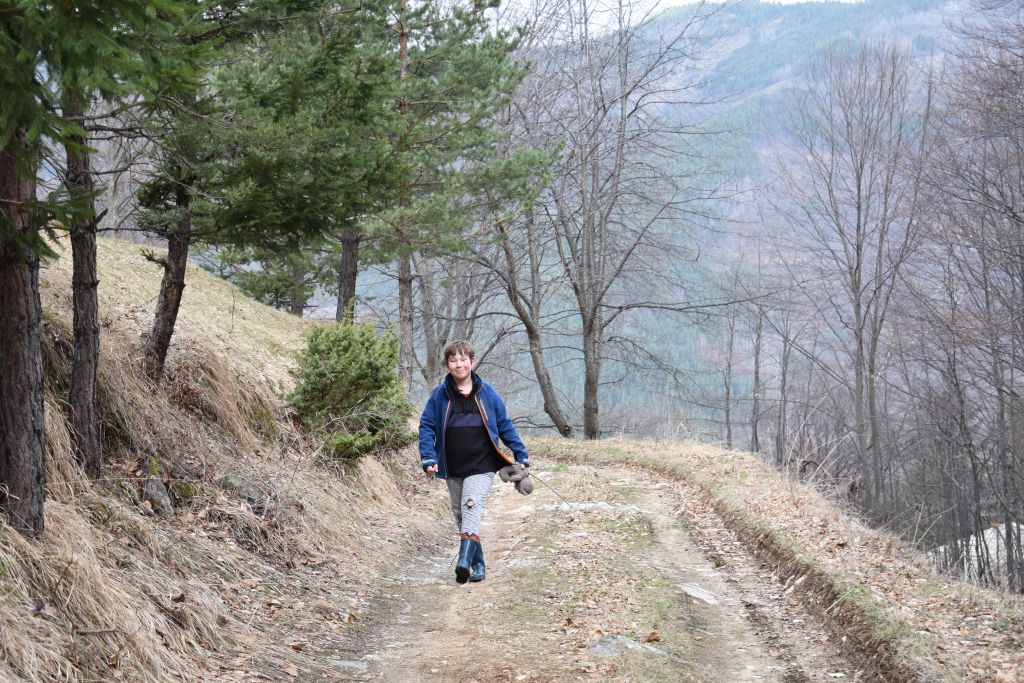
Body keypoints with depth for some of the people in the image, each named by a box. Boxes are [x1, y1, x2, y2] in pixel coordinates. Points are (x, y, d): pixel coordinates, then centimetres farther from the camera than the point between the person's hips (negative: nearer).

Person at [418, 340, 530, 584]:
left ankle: (464, 561, -35)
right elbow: (426, 426, 4)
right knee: (460, 514, 8)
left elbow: (504, 425, 9)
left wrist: (521, 455, 8)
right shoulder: (440, 395, 2)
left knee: (472, 506, -21)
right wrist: (428, 458, -9)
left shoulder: (486, 393, 1)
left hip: (482, 465, -3)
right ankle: (478, 564, 19)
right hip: (453, 468, 3)